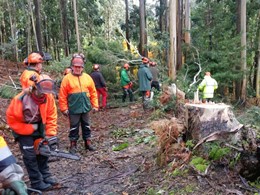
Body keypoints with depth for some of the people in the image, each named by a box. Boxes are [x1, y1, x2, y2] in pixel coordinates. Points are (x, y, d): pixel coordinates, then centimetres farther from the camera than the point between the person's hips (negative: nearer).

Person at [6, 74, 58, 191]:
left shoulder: (48, 97, -20)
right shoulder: (20, 99, -31)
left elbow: (51, 116, -13)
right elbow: (11, 119, -21)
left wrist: (50, 134, -20)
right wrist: (30, 129, -22)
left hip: (38, 126, 5)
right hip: (22, 128, -4)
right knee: (30, 155, -5)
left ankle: (45, 175, 25)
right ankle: (36, 182, 6)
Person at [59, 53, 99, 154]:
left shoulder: (87, 77, 2)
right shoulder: (67, 78, -7)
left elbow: (93, 93, 5)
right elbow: (62, 96, -7)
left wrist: (95, 105, 3)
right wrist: (64, 108, -8)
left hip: (86, 108, 3)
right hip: (73, 109, -3)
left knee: (86, 126, 15)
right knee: (74, 127, 9)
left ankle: (88, 143, 29)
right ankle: (73, 145, 23)